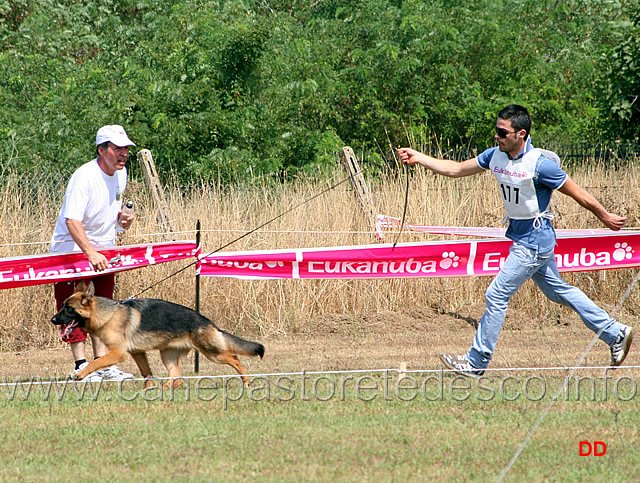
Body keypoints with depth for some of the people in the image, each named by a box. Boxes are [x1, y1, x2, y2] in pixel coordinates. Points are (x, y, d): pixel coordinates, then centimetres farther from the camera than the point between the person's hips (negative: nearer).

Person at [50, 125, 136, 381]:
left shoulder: (121, 173, 3)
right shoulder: (83, 177, -24)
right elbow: (72, 221, -32)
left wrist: (121, 216, -2)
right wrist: (90, 253, -43)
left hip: (103, 249, 7)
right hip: (71, 248, -7)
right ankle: (81, 364, -3)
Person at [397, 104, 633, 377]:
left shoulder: (540, 165, -23)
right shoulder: (496, 156, -1)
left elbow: (578, 194, -13)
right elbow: (456, 170, 6)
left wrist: (605, 217, -4)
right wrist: (418, 158, -2)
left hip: (534, 241, -8)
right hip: (520, 237, 8)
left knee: (497, 296, -7)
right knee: (557, 291, 17)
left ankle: (476, 363, 2)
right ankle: (615, 334, 27)